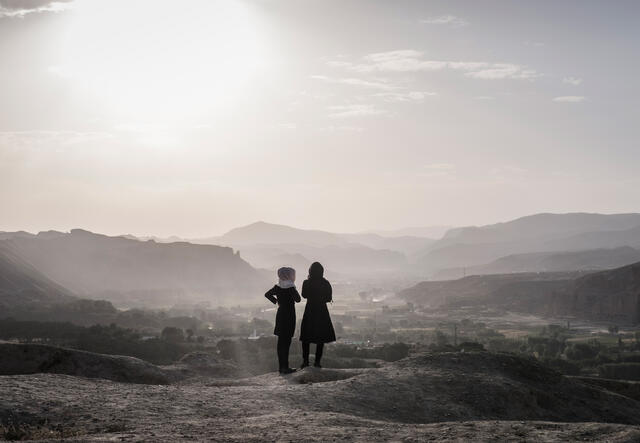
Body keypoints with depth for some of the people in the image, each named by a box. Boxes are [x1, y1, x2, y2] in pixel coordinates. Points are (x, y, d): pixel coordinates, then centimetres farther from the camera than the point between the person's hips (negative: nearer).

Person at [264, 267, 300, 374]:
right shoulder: (291, 288, -17)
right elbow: (298, 299, -12)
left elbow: (267, 294, 14)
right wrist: (294, 289, -5)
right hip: (289, 316, -7)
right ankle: (285, 367, -4)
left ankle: (281, 366, 18)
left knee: (281, 341, 12)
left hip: (280, 316, 7)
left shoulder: (278, 287, 4)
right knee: (286, 342, -5)